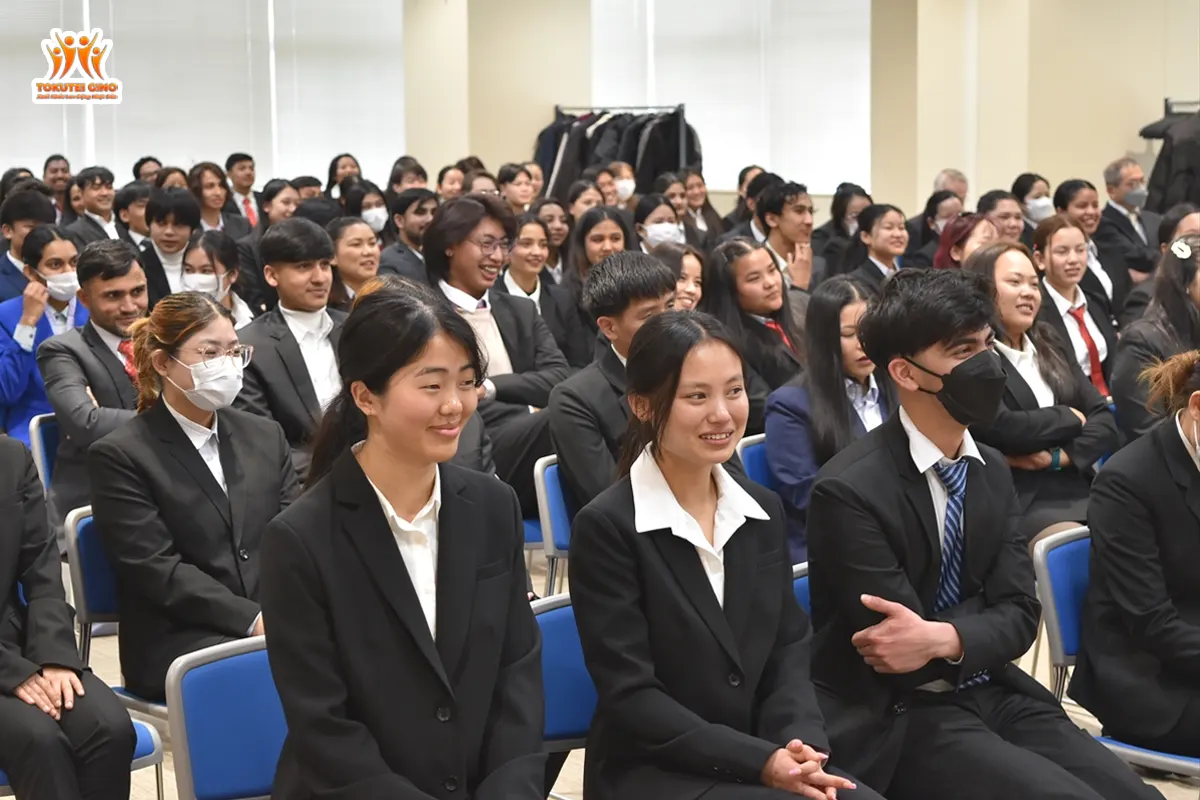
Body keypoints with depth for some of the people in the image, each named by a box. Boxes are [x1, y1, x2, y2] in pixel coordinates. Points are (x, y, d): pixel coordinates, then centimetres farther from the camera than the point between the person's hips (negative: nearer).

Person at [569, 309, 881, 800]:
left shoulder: (763, 511, 9)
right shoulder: (606, 526, -10)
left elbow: (789, 649, 7)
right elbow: (630, 696, -13)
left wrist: (800, 746, -13)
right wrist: (760, 761, -19)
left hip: (769, 756, 5)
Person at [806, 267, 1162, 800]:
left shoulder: (992, 471, 8)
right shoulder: (849, 491, -16)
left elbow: (1019, 613, -1)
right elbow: (901, 649, -16)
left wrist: (945, 639, -19)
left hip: (994, 693, 7)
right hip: (901, 720, -6)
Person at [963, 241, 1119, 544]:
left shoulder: (1049, 341, 19)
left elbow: (1105, 421, 12)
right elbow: (1000, 429, -18)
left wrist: (1059, 456, -8)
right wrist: (1069, 418, 0)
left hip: (1083, 493, 7)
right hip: (1018, 506, -6)